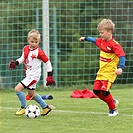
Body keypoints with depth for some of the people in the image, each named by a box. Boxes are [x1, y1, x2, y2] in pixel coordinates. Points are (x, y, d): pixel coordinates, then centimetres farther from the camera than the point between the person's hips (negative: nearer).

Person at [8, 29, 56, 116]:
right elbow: (23, 58, 18)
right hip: (29, 75, 8)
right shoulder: (26, 49, 1)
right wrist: (15, 63, 0)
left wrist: (50, 76, -9)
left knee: (18, 89, -15)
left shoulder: (38, 52, -18)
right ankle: (46, 107, 33)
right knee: (31, 94, 20)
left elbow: (47, 62, -11)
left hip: (34, 75, -8)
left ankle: (23, 108, 0)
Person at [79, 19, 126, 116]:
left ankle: (113, 110, 2)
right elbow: (95, 40, 31)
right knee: (96, 90, 5)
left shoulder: (114, 44, -19)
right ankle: (113, 101, 24)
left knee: (104, 91, -16)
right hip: (101, 72, 9)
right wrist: (85, 38, 37)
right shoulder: (101, 41, 8)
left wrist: (120, 67, -39)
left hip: (110, 72, -9)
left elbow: (122, 56, -27)